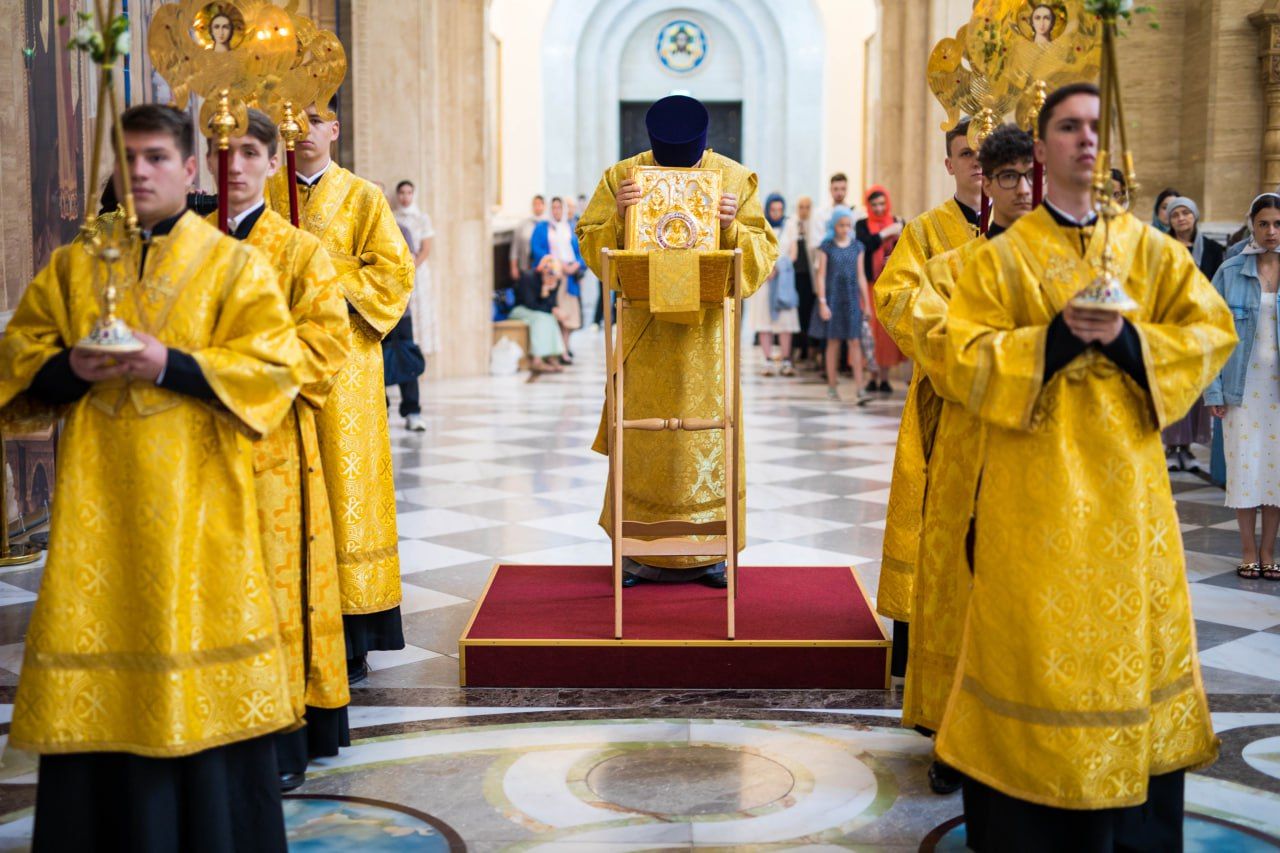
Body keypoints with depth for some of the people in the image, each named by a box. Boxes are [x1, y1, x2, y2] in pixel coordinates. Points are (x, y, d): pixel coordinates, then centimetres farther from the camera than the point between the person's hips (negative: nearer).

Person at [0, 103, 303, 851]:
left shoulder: (235, 266, 4)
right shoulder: (74, 265, 13)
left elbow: (274, 367, -5)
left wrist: (170, 364, -17)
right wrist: (71, 368, -10)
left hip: (195, 502, -2)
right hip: (97, 501, 3)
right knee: (97, 665, 2)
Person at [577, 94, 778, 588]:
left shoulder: (735, 179, -3)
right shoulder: (622, 177, -2)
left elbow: (765, 252, -2)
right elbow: (590, 245, -1)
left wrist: (733, 227, -21)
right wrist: (618, 217, -19)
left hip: (707, 329, 0)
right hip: (644, 330, 0)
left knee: (707, 436, 4)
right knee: (642, 441, 4)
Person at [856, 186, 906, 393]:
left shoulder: (897, 223, 8)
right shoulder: (862, 225, 4)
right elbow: (863, 246, -14)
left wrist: (899, 236, -15)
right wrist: (885, 233, -15)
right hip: (871, 284, -1)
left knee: (889, 330, 0)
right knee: (871, 331, -4)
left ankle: (884, 378, 6)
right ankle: (873, 377, 2)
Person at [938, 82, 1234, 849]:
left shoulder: (1151, 250, 8)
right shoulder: (1002, 256, 2)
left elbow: (1212, 333, 2)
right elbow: (968, 358, -6)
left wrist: (1127, 341, -14)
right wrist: (1056, 339, -20)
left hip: (1125, 478, 3)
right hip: (1036, 483, -2)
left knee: (1130, 629, 8)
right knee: (1036, 637, -1)